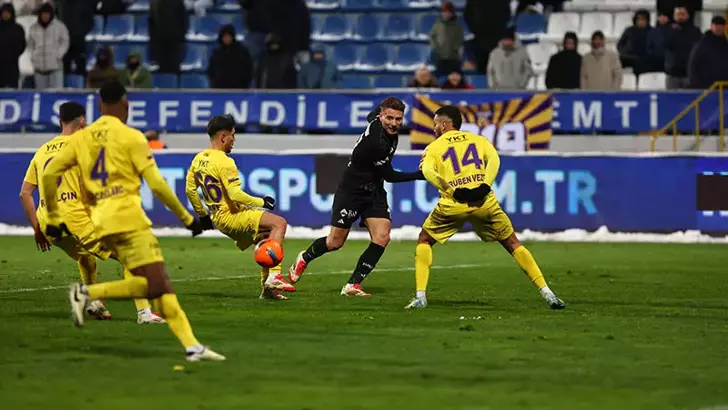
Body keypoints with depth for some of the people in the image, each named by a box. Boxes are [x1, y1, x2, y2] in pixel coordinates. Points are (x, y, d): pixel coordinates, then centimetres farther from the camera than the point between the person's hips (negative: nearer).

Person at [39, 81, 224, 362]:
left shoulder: (82, 138, 12)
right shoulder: (130, 137, -2)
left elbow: (49, 174, 7)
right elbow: (156, 184, -6)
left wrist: (54, 218, 17)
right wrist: (186, 218, 3)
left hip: (101, 220, 7)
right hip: (127, 217, -7)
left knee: (161, 285, 7)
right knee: (155, 285, -8)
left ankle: (192, 346, -2)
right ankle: (87, 293, -16)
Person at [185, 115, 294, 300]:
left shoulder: (199, 159, 8)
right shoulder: (224, 162, -19)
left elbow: (190, 190, 16)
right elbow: (236, 195, -25)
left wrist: (202, 215, 25)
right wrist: (261, 202, -12)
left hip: (217, 218, 9)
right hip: (231, 217, -9)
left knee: (267, 240, 19)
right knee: (279, 223, -16)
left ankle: (267, 287, 17)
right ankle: (273, 276, -23)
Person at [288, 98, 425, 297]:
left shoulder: (377, 120, -8)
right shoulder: (376, 142, -32)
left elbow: (371, 114, 20)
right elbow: (389, 175, -22)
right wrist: (421, 175, -23)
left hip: (374, 192, 8)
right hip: (351, 191, -8)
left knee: (382, 237, -10)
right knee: (335, 242, 4)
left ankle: (353, 285, -4)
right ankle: (304, 259, 35)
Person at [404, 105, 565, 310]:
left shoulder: (433, 147, 16)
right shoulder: (479, 140, 22)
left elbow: (428, 171, -7)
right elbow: (494, 159, 0)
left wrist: (451, 190, -12)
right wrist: (485, 184, -10)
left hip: (452, 205, -1)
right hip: (484, 201, 2)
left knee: (424, 241, 22)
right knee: (513, 244, 15)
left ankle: (420, 296, 8)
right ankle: (547, 294, 5)